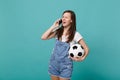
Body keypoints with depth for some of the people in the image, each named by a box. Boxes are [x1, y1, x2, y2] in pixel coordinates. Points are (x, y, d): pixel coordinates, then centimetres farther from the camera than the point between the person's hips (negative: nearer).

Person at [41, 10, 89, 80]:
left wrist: (82, 58, -23)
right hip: (54, 63, 4)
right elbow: (43, 37, -7)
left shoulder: (75, 34, -9)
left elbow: (86, 48, -6)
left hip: (66, 65, -3)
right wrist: (53, 26, -6)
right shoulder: (58, 31, 1)